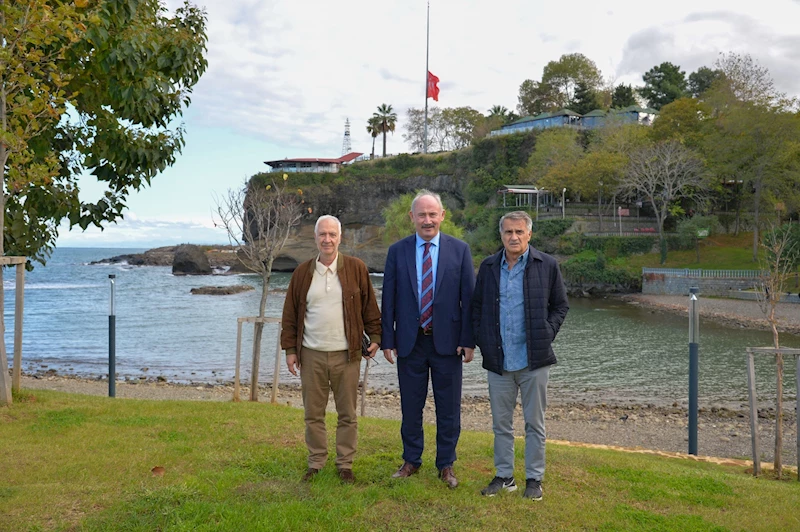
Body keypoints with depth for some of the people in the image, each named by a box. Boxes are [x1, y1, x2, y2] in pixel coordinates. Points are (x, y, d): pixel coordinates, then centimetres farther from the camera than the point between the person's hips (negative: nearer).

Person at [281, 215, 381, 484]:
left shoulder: (356, 269, 1)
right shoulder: (302, 272, 6)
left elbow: (370, 307, 6)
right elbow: (290, 314, 9)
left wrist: (375, 336, 1)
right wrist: (290, 348, 5)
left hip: (346, 355, -1)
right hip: (311, 355, 2)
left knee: (348, 414, 6)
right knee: (313, 413, 9)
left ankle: (345, 464, 19)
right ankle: (316, 462, 23)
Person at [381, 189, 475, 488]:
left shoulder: (459, 250, 0)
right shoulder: (397, 251, 2)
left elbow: (469, 298, -1)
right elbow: (388, 300, 3)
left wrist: (468, 340, -6)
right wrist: (387, 340, -1)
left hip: (447, 341, -1)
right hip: (409, 341, 1)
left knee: (448, 408, 8)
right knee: (410, 407, 12)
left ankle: (446, 465, 24)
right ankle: (411, 461, 29)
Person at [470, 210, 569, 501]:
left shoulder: (547, 265, -1)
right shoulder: (488, 267, 6)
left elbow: (561, 305, 6)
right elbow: (476, 306, 12)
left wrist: (546, 336, -5)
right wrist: (482, 341, 2)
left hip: (534, 359, -2)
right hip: (498, 361, 3)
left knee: (534, 423, 8)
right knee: (501, 423, 12)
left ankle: (534, 478, 21)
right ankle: (504, 476, 25)